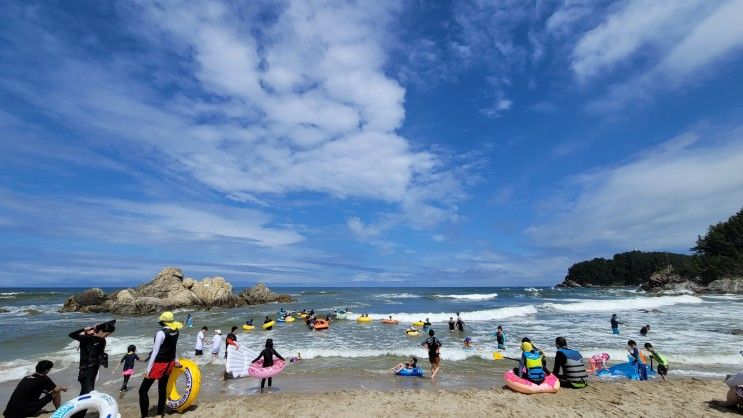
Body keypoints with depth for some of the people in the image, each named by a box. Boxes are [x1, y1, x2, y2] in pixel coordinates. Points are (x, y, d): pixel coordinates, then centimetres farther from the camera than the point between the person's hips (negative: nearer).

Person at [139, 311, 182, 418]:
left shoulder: (161, 333, -21)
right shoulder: (175, 331, 1)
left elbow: (155, 352, -19)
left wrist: (148, 369, -14)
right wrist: (176, 360, 25)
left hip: (159, 364, -7)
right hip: (169, 363, 7)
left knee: (143, 390, 5)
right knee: (162, 389, 18)